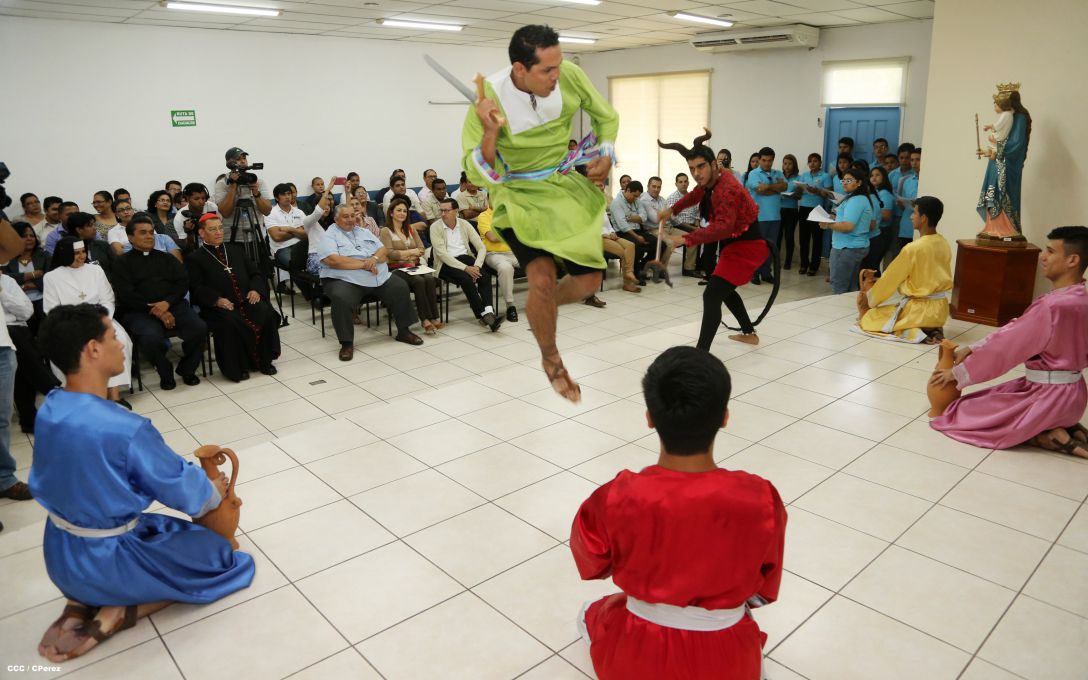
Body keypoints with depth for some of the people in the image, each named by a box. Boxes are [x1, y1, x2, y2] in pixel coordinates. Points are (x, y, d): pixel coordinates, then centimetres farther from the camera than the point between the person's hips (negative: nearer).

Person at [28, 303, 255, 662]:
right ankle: (116, 614, -1)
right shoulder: (126, 429, -30)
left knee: (166, 526, 31)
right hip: (106, 563, -7)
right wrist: (214, 491, 7)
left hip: (60, 556, 7)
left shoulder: (49, 409, -7)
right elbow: (183, 490, -16)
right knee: (225, 557, 10)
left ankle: (79, 603, 13)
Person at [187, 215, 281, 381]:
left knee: (266, 313, -26)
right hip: (218, 307, -4)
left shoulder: (236, 250, 27)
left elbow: (255, 274, 22)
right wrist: (217, 300, -19)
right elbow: (196, 288, -1)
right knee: (230, 322, -36)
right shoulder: (194, 258, 11)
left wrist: (255, 289, -1)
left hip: (246, 301, 4)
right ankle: (235, 367, -20)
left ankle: (264, 360, -10)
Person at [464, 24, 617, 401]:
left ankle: (540, 307, 36)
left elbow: (606, 116, 6)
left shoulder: (570, 76, -15)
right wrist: (490, 132, -38)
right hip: (519, 193, -4)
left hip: (566, 186, 5)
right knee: (543, 279, -23)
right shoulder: (492, 97, -24)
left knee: (588, 279, 2)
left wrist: (606, 154, -8)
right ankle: (551, 359, 6)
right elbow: (479, 176, -23)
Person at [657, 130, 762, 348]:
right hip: (733, 244, 10)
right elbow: (695, 195, 25)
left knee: (711, 295, -22)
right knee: (724, 290, 27)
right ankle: (750, 334, 44)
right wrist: (672, 209, 13)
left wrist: (686, 239, -52)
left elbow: (723, 226, -44)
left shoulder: (726, 189, -29)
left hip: (746, 246, -10)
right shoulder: (709, 182, 0)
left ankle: (701, 353, -28)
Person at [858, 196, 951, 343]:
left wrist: (870, 296, 9)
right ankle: (931, 329, 6)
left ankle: (913, 332, -10)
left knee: (869, 318, 8)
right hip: (940, 310, 7)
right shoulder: (944, 245, 3)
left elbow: (891, 278, -8)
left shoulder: (913, 248, -19)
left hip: (919, 310, -7)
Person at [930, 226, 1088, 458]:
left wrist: (957, 373, -8)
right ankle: (1063, 427, 11)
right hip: (1068, 390, 9)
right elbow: (1013, 331, 5)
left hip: (1050, 396, -9)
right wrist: (971, 349, 2)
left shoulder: (1053, 306, -26)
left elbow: (1006, 346, -18)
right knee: (984, 403, 24)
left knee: (963, 415, -2)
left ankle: (1050, 437, -4)